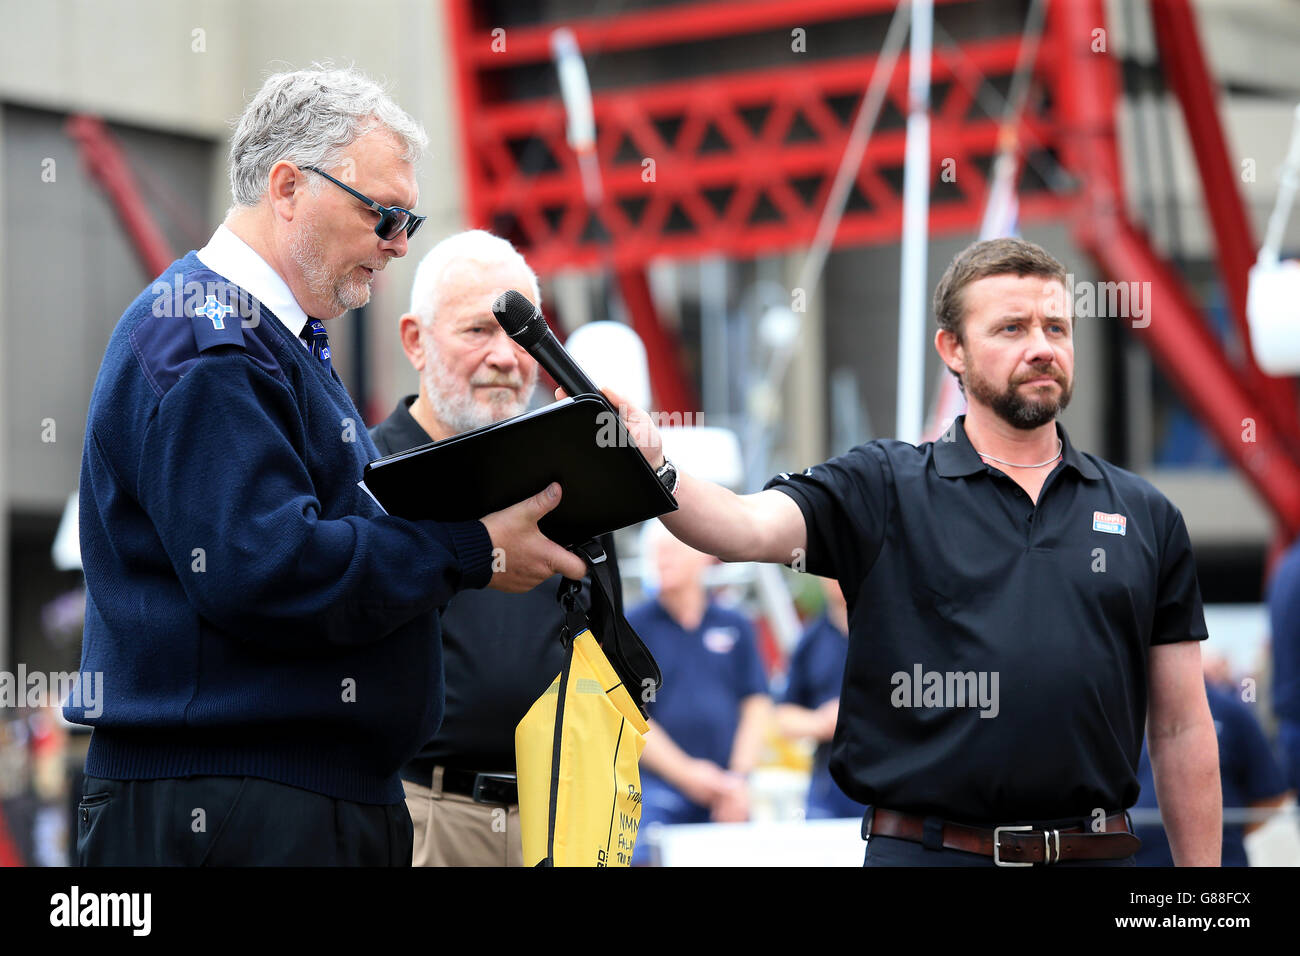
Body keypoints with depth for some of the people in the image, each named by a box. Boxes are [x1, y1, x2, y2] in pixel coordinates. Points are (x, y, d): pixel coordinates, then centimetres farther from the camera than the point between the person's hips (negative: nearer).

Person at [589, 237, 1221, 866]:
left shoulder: (1145, 517, 11)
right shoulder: (883, 488, 4)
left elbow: (1181, 730, 11)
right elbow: (748, 528, -14)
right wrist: (652, 472, -34)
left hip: (1094, 852, 2)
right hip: (924, 848, -2)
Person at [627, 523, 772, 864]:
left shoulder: (736, 627, 11)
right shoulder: (635, 626, 3)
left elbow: (757, 707, 8)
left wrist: (739, 778, -4)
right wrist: (685, 773, -9)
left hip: (726, 797, 3)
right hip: (657, 789, -3)